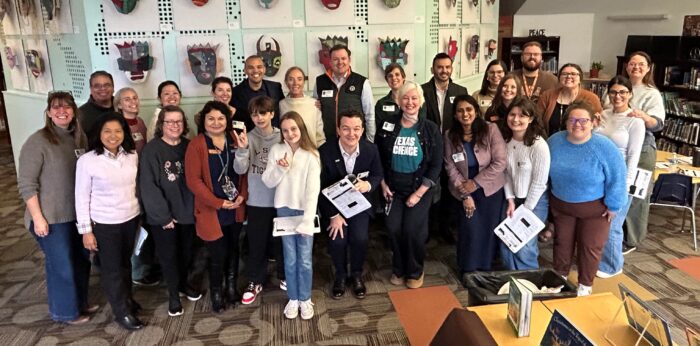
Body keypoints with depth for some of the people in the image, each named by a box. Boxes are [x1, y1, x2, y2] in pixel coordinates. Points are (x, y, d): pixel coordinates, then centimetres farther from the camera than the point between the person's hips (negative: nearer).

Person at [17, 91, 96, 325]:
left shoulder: (79, 138, 4)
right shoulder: (37, 142, -14)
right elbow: (26, 184, -15)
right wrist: (37, 217, -17)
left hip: (78, 213, 6)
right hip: (52, 217, -6)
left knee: (81, 260, 19)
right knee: (62, 265, 7)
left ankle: (80, 302, 40)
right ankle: (64, 311, 29)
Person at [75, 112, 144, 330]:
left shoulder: (132, 156, -3)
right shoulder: (87, 161, -15)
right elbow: (82, 198, -10)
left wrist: (141, 214, 9)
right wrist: (86, 230, -9)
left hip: (131, 219, 4)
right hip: (104, 224, -4)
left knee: (125, 262, 21)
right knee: (111, 268, 10)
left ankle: (127, 299, 40)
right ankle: (122, 312, 25)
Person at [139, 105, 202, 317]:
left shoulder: (189, 147, 2)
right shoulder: (151, 150, -12)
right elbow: (148, 186, -16)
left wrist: (195, 205, -5)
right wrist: (163, 215, -16)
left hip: (187, 211, 4)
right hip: (163, 215, -4)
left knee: (186, 252, 17)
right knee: (168, 254, 9)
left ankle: (183, 283, 40)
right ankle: (173, 294, 26)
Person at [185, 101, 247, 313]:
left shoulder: (234, 141, 4)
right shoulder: (197, 144, -10)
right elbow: (193, 180, -14)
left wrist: (243, 195, -8)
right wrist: (218, 203, -17)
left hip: (236, 209, 4)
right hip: (211, 211, -4)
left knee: (233, 250, 15)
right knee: (218, 254, 2)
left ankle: (232, 287, 35)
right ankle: (216, 293, 25)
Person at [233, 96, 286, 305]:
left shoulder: (282, 137, -4)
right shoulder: (248, 138, -4)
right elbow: (240, 170, -9)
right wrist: (242, 149, -24)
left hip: (280, 199, 0)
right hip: (256, 201, 0)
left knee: (281, 241, 14)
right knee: (256, 243, 10)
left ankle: (284, 276, 35)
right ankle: (255, 282, 27)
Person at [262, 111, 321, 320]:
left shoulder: (311, 154, -7)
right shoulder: (276, 150, 0)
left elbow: (313, 189, -13)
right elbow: (268, 182, 1)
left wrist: (308, 219, -21)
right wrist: (280, 169, -18)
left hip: (304, 211, -2)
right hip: (284, 210, 2)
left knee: (305, 260, 4)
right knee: (290, 259, 10)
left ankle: (305, 299, 24)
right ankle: (293, 298, 27)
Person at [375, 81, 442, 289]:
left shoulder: (431, 129, -5)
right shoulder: (388, 126, -1)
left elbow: (436, 165, -6)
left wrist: (418, 193, -11)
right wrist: (383, 184, -2)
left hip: (420, 188, -2)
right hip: (393, 188, 2)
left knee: (413, 229, -8)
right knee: (393, 229, -5)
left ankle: (415, 272, 17)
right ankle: (398, 269, 20)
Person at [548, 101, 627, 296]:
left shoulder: (604, 146, -22)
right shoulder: (555, 141, -10)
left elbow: (617, 177, -16)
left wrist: (613, 205, -14)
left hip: (594, 207, -3)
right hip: (561, 204, 3)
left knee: (590, 247, 9)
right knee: (562, 242, 17)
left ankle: (585, 284, 29)